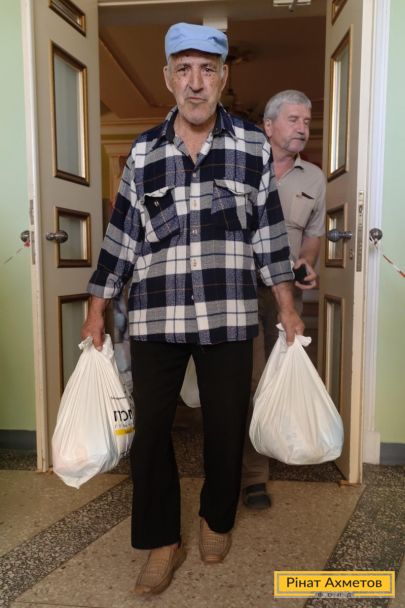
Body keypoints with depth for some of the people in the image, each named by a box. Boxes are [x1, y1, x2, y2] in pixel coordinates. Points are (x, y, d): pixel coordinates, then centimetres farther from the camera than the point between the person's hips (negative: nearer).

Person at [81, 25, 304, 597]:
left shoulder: (254, 147, 3)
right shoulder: (143, 152, 6)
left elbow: (269, 232, 6)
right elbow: (121, 234, 8)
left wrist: (287, 306, 4)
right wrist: (96, 309, 8)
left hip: (228, 317, 0)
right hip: (153, 316, 1)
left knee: (226, 426, 10)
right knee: (150, 428, 5)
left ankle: (217, 519, 38)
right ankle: (163, 541, 27)